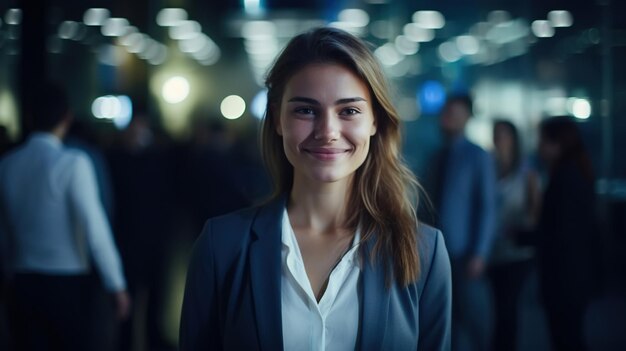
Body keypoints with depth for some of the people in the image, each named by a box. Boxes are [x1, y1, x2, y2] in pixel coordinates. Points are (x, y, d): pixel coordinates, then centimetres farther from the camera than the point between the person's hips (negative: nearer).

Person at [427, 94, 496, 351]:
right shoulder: (439, 157, 11)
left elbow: (487, 207, -8)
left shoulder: (478, 157, -4)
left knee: (474, 315, 1)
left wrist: (479, 253, -14)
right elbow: (434, 204, 10)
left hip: (464, 253, -5)